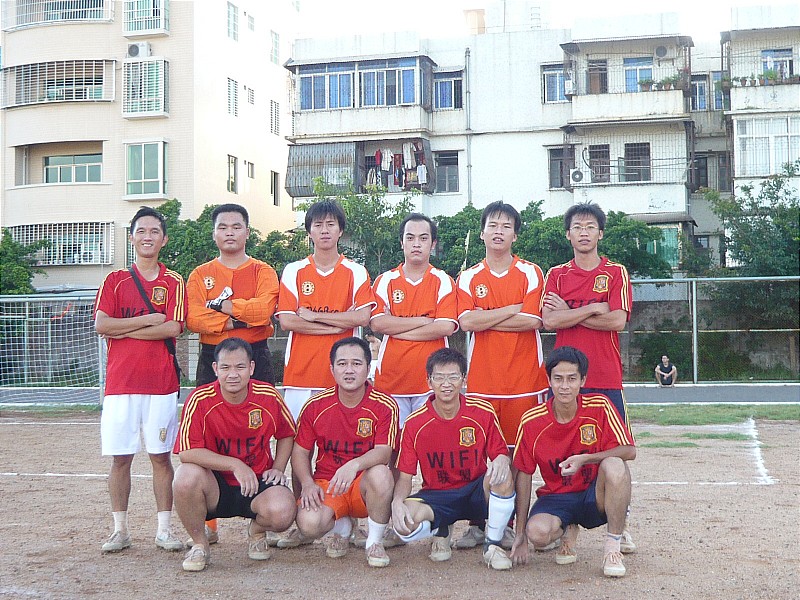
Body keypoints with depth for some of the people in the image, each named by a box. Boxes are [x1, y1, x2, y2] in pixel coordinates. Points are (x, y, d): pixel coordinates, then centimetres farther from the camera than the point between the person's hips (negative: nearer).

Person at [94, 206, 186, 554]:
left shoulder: (173, 283, 5)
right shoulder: (115, 280, 9)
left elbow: (173, 328, -9)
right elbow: (101, 324, -4)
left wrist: (124, 329, -7)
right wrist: (148, 320, -8)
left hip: (161, 382, -1)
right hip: (120, 381, 1)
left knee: (160, 456, 3)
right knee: (120, 457, 3)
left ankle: (164, 530, 9)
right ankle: (120, 530, 12)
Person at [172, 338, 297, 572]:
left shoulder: (269, 397, -7)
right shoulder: (200, 400, -14)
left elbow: (286, 434, 12)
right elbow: (187, 452, -20)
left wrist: (277, 469, -2)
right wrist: (235, 465, -24)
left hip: (257, 482, 1)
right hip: (215, 485, -1)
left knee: (282, 513, -30)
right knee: (186, 476, -34)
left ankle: (257, 531, 12)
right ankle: (199, 544, -6)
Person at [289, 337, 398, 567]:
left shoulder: (384, 406, -8)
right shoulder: (315, 406, -2)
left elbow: (384, 452, -19)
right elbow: (300, 451, 6)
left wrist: (354, 465, -39)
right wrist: (307, 484, -12)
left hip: (364, 484, -1)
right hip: (326, 485, 1)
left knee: (381, 474, -37)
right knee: (309, 525, -29)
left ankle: (375, 542, -9)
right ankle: (342, 526, 12)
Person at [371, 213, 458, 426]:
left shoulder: (443, 281, 5)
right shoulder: (385, 281, 8)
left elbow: (446, 327, -8)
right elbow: (377, 323, -6)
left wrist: (396, 329, -7)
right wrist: (424, 321, -7)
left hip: (431, 381, -1)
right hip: (390, 378, 1)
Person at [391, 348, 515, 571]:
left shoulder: (483, 412, -8)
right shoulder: (415, 423, -8)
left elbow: (501, 454, -3)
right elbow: (405, 476, -6)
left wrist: (502, 460, -29)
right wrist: (397, 502, -28)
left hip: (476, 493, 0)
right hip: (436, 496, 0)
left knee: (502, 476, -33)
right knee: (404, 523, -32)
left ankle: (492, 545, -10)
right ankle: (440, 533, 7)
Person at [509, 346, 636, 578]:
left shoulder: (599, 407, -12)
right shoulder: (532, 421, -10)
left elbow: (629, 451, -12)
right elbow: (523, 474, -3)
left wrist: (584, 459, -28)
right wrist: (520, 533, -5)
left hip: (596, 495, -1)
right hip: (557, 497, 1)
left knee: (614, 466, -33)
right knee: (537, 532, -32)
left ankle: (613, 547, -16)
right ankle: (568, 530, 8)